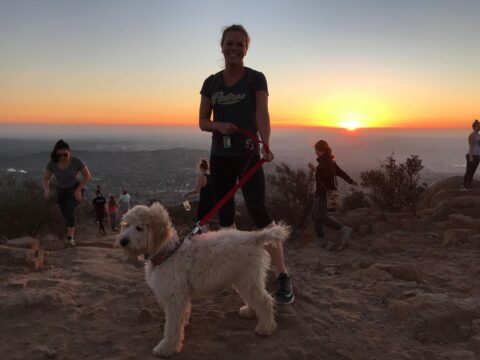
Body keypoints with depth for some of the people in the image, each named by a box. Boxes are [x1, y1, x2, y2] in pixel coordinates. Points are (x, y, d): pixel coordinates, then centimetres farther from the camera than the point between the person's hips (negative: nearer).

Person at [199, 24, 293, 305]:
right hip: (220, 157, 5)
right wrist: (219, 125, -15)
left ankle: (284, 277, -11)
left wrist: (266, 145, -36)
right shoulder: (211, 82, 8)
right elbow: (202, 122, 8)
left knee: (258, 210, -15)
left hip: (248, 155, -4)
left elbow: (262, 114, -18)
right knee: (225, 214, 8)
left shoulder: (256, 78, -3)